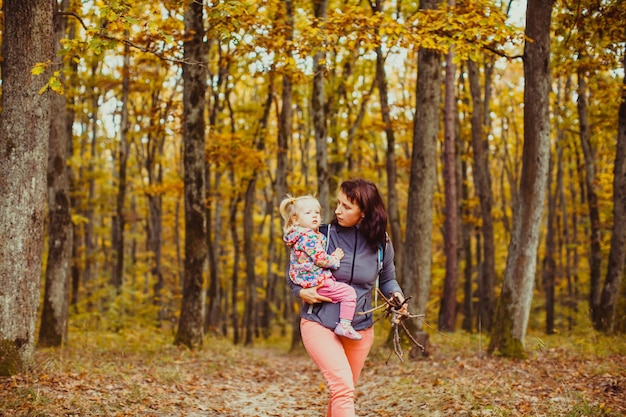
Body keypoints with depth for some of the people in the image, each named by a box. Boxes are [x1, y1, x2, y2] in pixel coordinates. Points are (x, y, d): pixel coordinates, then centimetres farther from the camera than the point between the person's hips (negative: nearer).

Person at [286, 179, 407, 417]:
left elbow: (387, 279, 13)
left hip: (360, 328, 4)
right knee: (342, 384, -22)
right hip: (320, 323, -3)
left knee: (343, 391, 17)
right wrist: (301, 292, -17)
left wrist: (396, 294, -8)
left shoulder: (381, 244, -2)